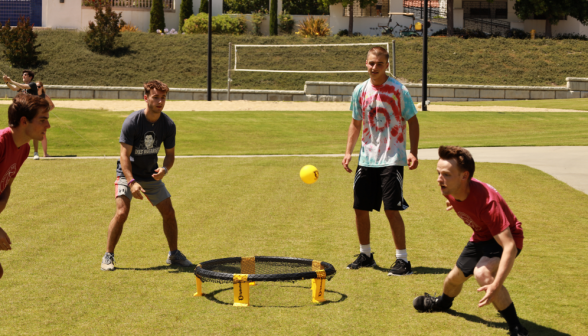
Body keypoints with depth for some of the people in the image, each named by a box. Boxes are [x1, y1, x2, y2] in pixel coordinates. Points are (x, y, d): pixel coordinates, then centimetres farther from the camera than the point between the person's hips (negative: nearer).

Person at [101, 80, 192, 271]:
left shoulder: (168, 125, -9)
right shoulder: (132, 122, -22)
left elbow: (170, 154, 1)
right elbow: (125, 155, -22)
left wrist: (164, 170, -21)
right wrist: (132, 182, -33)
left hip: (152, 175, 4)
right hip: (128, 174, -4)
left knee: (169, 214, 3)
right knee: (122, 213, -20)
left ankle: (174, 254, 21)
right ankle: (108, 257, -6)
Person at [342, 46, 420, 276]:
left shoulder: (398, 90, -8)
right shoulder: (360, 91, 5)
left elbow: (412, 121, -2)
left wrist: (413, 152, -13)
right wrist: (348, 152, 5)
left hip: (391, 160, -5)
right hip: (366, 159, 5)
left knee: (392, 210, -10)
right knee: (360, 209, 7)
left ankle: (402, 260, -1)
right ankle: (365, 255, 24)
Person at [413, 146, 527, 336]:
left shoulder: (487, 202, -42)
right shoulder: (450, 189, -21)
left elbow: (510, 246, -44)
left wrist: (496, 286, -53)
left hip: (504, 238, -8)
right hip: (481, 237, 8)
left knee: (483, 273, -36)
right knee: (456, 277, 24)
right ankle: (443, 303, 62)